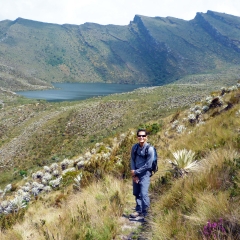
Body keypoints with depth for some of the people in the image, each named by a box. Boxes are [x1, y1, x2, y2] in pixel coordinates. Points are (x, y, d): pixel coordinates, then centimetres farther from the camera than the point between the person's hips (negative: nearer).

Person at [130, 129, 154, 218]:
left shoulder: (150, 149, -13)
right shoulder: (135, 147, 2)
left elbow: (148, 165, -14)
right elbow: (132, 160, 4)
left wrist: (136, 172, -10)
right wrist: (133, 174, -6)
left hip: (145, 173, -5)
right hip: (135, 173, 5)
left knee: (143, 193, -12)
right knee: (136, 193, 11)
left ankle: (145, 213, 1)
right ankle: (138, 210, 25)